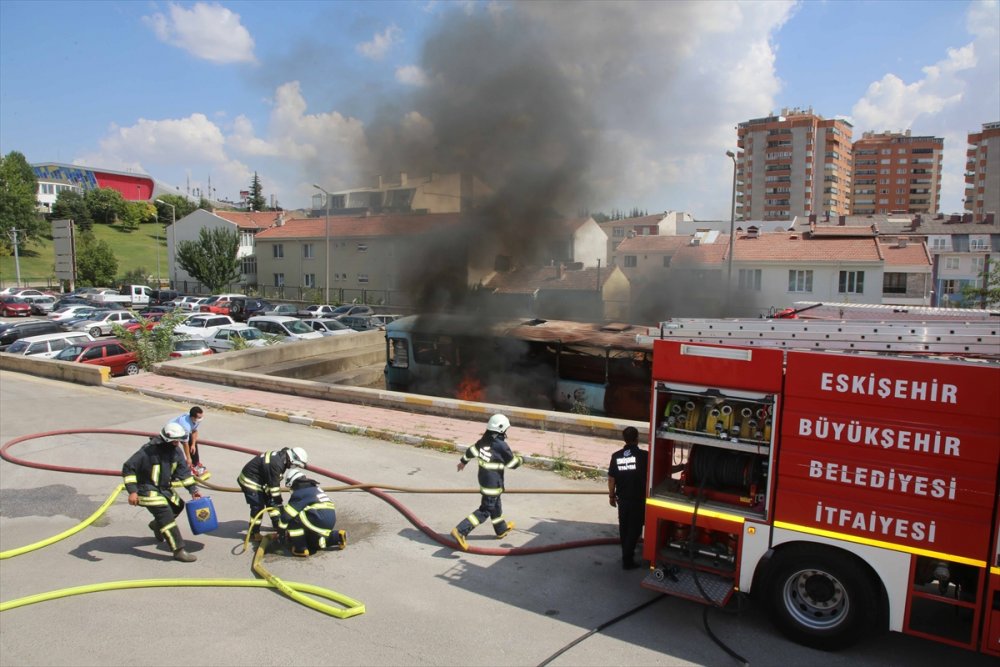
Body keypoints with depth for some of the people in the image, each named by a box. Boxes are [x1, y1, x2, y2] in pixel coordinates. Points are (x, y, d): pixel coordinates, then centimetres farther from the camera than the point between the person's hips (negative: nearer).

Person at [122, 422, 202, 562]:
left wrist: (193, 489, -3)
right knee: (166, 515, -18)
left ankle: (156, 525, 45)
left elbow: (183, 470, 2)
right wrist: (132, 491, -27)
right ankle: (179, 550, -18)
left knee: (178, 505, 19)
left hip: (165, 488, 8)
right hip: (148, 489, -8)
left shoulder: (175, 450, -5)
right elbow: (128, 468, -22)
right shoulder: (149, 450, -26)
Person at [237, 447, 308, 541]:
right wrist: (278, 502, -16)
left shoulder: (281, 457, -3)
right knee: (258, 506, -7)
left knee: (270, 502, 15)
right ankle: (254, 533, 7)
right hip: (249, 481, -10)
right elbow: (274, 484, -25)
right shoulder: (276, 463, -32)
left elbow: (275, 480, 7)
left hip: (260, 480, 10)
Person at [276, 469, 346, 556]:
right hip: (332, 520, 9)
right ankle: (336, 536, 17)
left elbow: (286, 514, -3)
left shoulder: (299, 493, -2)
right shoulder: (314, 487, 24)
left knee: (293, 520, 1)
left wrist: (280, 532, 11)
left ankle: (300, 549, 3)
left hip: (320, 520, -9)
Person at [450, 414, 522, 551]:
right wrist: (521, 460, 11)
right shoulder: (501, 445, -20)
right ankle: (460, 531, -13)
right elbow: (512, 463, -11)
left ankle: (502, 529, 45)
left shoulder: (485, 440, 1)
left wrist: (463, 461, 27)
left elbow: (472, 450, 12)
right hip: (493, 482, -9)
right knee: (485, 510, -4)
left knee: (495, 504, 26)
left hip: (483, 477, 9)